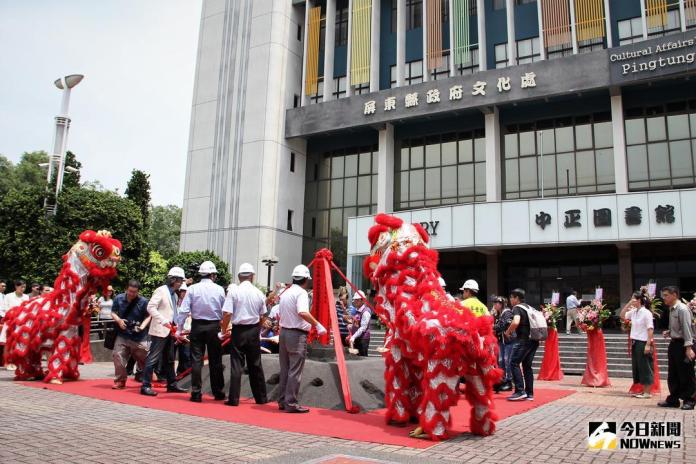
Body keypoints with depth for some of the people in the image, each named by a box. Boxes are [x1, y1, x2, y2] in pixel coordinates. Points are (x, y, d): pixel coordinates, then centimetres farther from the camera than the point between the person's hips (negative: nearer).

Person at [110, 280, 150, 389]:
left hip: (138, 336, -2)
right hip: (122, 334, 2)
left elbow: (147, 317, -1)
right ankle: (120, 380, 12)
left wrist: (142, 326, -18)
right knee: (118, 356, -5)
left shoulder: (143, 302, -9)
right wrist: (118, 320, -13)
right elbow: (113, 312, 7)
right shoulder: (118, 298, -2)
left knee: (144, 358, 6)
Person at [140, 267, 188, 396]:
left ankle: (172, 384, 22)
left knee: (170, 359, 14)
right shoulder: (161, 291, -7)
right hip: (160, 331, -8)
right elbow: (150, 308, -16)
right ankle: (145, 386, -2)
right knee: (153, 358, -6)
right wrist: (164, 321, -23)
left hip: (170, 331, 9)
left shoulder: (174, 295, 16)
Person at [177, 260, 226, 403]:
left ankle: (196, 392, 6)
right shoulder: (219, 289, -4)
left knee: (196, 359, 6)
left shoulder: (192, 289, -4)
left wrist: (179, 330, -2)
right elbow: (224, 312, -3)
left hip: (197, 326, 0)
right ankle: (218, 392, 19)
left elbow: (184, 310, -7)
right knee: (215, 360, 10)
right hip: (214, 327, 0)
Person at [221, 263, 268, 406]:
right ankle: (261, 397, 20)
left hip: (238, 330, -2)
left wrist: (224, 330, 1)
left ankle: (233, 398, 5)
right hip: (254, 330, 3)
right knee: (255, 364, 12)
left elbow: (227, 314, -13)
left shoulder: (234, 291, -9)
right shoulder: (258, 293, 0)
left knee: (236, 364, 3)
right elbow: (262, 316, 6)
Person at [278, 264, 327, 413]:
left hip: (283, 332, 8)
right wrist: (317, 324, -26)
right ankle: (291, 403, -1)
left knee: (284, 369, 13)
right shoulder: (301, 292, -13)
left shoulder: (285, 293, 13)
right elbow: (303, 312, -30)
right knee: (295, 371, -4)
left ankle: (282, 401, 19)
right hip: (297, 335, -8)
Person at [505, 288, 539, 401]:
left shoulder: (517, 308, -6)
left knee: (514, 363, -6)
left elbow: (515, 322, -24)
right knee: (527, 365, 12)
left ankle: (520, 391, -13)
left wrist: (508, 331, -10)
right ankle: (529, 393, 12)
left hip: (524, 340, -9)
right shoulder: (530, 308, 19)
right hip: (534, 340, 9)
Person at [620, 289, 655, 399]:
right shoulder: (634, 312, 8)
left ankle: (647, 392, 8)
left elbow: (650, 329, -16)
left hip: (643, 343, -8)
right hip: (635, 342, 8)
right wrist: (628, 304, 8)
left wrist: (648, 345, -20)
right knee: (637, 367, 12)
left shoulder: (646, 313, -13)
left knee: (644, 367, 0)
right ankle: (643, 390, 21)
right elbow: (622, 316, 20)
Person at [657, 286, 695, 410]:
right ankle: (673, 400, 22)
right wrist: (668, 332, 3)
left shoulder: (682, 309, -15)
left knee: (686, 374, 1)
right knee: (672, 375, 13)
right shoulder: (671, 309, 12)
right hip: (674, 344, 9)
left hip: (683, 344, -9)